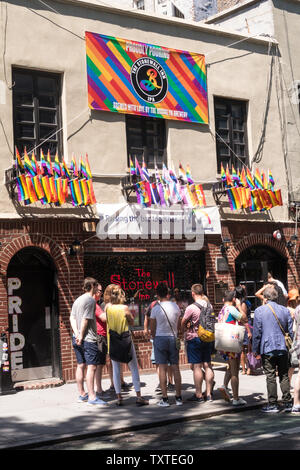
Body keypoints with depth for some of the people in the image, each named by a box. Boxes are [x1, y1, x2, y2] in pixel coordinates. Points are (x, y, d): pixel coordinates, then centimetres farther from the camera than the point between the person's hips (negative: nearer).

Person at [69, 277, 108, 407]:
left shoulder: (78, 300, 17)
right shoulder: (90, 300, -11)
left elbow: (72, 317, 10)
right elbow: (85, 320, -17)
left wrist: (76, 333, -1)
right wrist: (81, 336, -13)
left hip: (77, 338, 9)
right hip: (88, 338, -9)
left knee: (81, 365, 13)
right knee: (92, 366, -9)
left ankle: (82, 394, 20)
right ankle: (92, 397, -11)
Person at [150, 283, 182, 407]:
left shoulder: (155, 308, -9)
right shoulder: (176, 306, 1)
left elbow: (152, 328, -2)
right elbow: (179, 325, 10)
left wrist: (154, 337, 16)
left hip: (160, 338, -3)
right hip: (173, 338, 3)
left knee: (162, 369, 0)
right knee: (175, 368, 7)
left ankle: (165, 399, 0)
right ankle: (178, 397, 10)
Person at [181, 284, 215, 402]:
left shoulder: (191, 308, -16)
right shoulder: (209, 306, 2)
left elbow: (183, 323, -5)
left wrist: (185, 330, 15)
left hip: (194, 338, -6)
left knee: (197, 366, -1)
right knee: (207, 365, 9)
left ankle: (198, 395, 3)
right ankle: (209, 394, 13)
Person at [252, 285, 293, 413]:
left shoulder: (259, 311, -6)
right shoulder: (285, 310, 4)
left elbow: (257, 332, -5)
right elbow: (291, 331, 9)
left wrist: (255, 350, 4)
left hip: (267, 348, -3)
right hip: (283, 348, 3)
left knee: (270, 377, 1)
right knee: (284, 376, 10)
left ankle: (272, 404, 5)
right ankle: (287, 402, 12)